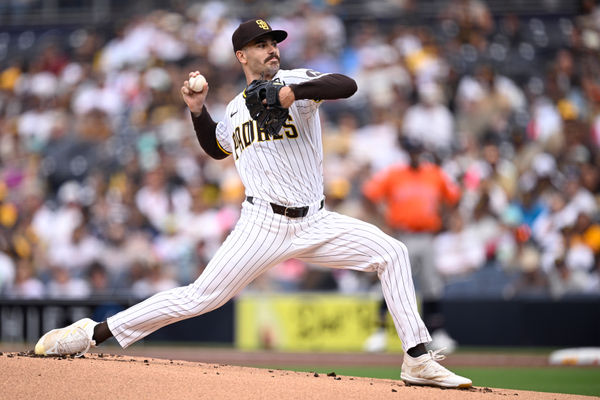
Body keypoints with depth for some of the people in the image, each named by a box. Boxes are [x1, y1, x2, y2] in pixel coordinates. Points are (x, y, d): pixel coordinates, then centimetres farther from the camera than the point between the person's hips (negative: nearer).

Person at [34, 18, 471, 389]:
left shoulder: (295, 81, 2)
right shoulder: (234, 109, 14)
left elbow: (346, 85, -18)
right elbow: (216, 147, 34)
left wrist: (293, 92, -30)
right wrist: (198, 110, 16)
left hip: (315, 223, 0)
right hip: (263, 225, 0)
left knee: (392, 253, -16)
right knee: (201, 297, -11)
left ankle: (418, 360, -12)